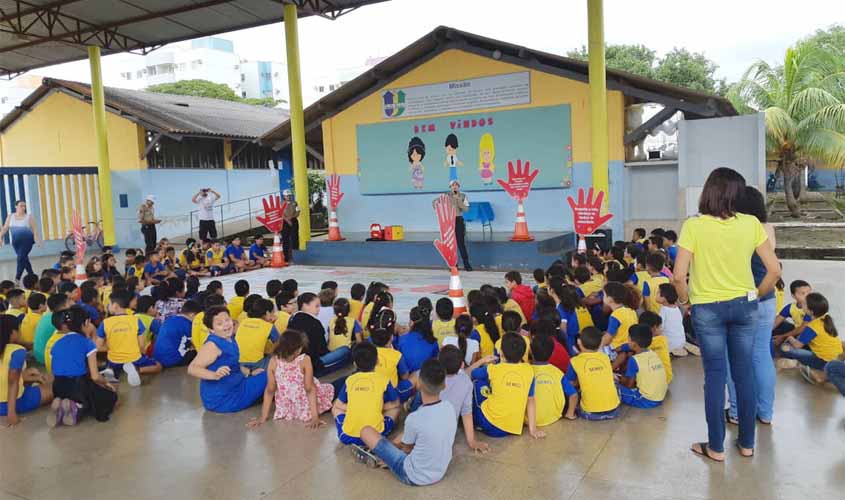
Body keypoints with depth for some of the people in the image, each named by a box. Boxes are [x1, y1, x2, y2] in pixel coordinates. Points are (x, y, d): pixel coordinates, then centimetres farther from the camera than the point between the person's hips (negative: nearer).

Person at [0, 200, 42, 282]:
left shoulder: (29, 217, -2)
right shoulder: (10, 217, 8)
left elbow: (34, 229, -7)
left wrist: (36, 238, -20)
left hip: (27, 240, -4)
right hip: (16, 241, 4)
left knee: (21, 258, -13)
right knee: (24, 258, 12)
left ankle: (17, 278, -9)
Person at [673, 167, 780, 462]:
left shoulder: (693, 226, -13)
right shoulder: (751, 224, -5)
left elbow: (679, 276, -17)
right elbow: (774, 270, -3)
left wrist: (684, 299, 2)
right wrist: (757, 294, 13)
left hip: (708, 308, -2)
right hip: (744, 306, 3)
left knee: (715, 375, 6)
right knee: (744, 374, 13)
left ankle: (716, 447, 15)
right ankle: (746, 443, 26)